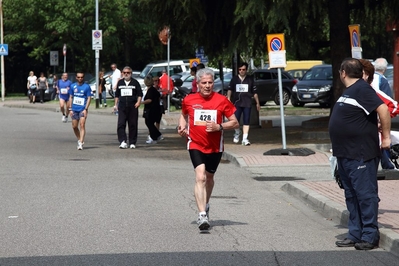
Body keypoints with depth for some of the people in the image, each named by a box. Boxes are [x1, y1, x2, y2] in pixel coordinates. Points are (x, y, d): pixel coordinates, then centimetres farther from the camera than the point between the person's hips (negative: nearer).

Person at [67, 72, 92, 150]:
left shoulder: (86, 87, -2)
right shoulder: (73, 86, 8)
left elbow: (89, 98, -4)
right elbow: (71, 97, 13)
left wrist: (86, 109, -13)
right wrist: (70, 109, 6)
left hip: (82, 109, -4)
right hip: (74, 109, 4)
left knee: (82, 125, -13)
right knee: (74, 126, 7)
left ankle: (80, 143, -17)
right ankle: (80, 140, 27)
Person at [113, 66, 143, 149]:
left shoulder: (135, 82, 6)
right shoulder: (120, 82, 14)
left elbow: (140, 94, 4)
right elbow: (117, 94, 22)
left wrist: (138, 102, -11)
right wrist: (116, 104, 17)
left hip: (132, 106, -2)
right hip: (122, 106, 2)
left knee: (133, 125, 1)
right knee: (121, 124, -12)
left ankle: (132, 143, 9)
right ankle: (123, 142, -15)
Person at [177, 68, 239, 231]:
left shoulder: (221, 100, -7)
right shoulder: (189, 100, -2)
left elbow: (235, 123, -4)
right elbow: (184, 115, 20)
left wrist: (219, 127, -19)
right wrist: (182, 127, 0)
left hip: (215, 147, 1)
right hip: (196, 145, -1)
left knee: (209, 177, 19)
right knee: (200, 177, -19)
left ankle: (205, 205, 46)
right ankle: (202, 215, -25)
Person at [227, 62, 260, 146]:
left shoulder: (250, 79, 9)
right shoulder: (234, 79, 8)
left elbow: (254, 92, 13)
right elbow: (230, 89, 1)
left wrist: (257, 103, 13)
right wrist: (228, 98, -16)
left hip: (247, 103, 0)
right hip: (237, 103, 0)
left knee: (246, 121, -4)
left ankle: (245, 139, -2)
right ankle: (237, 133, 23)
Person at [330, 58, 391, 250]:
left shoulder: (362, 89, -15)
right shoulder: (349, 91, 16)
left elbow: (383, 109, -23)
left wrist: (386, 137, -19)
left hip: (361, 155, -11)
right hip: (345, 154, 11)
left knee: (365, 194, -5)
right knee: (352, 196, 13)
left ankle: (370, 236, -1)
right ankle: (355, 235, 19)